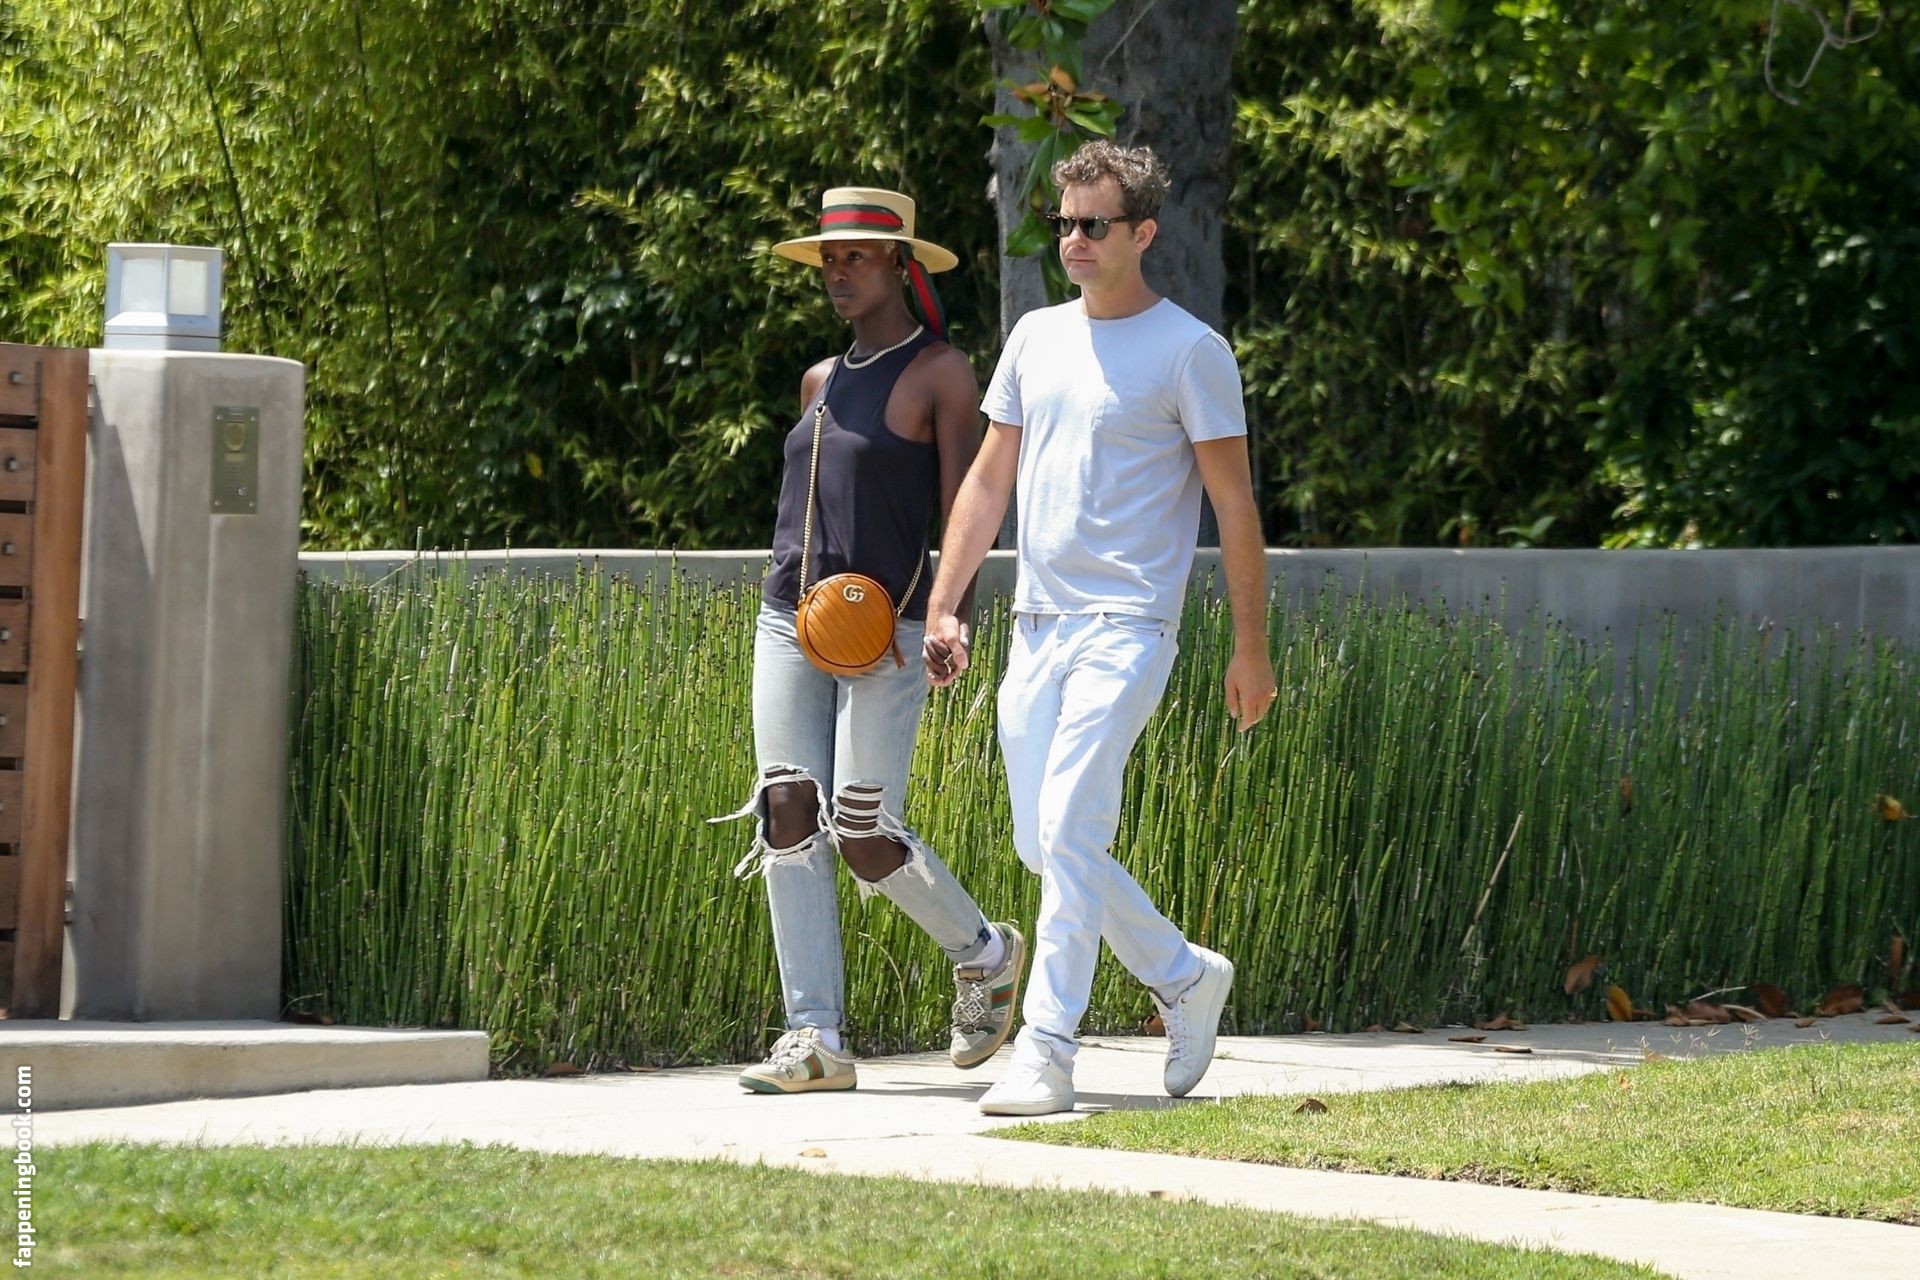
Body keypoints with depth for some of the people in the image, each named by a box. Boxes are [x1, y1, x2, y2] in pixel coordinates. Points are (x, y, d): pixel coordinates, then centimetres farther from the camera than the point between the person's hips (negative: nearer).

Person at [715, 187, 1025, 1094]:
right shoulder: (822, 383, 19)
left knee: (865, 835, -10)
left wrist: (952, 620, -18)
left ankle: (982, 954, 17)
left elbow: (964, 512, -7)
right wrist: (798, 600, 17)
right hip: (788, 621, 6)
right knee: (789, 818, -6)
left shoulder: (941, 375, -1)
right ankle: (815, 1038, -7)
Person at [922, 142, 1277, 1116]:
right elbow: (990, 478, 18)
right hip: (1037, 625, 7)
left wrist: (1251, 648, -6)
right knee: (1041, 845, 8)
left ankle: (1046, 1053, -17)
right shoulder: (1036, 338, 14)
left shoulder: (1188, 351, -4)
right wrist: (944, 605, 10)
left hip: (1127, 627, -7)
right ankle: (1185, 977, 27)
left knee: (1069, 829, -17)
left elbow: (1235, 505, -3)